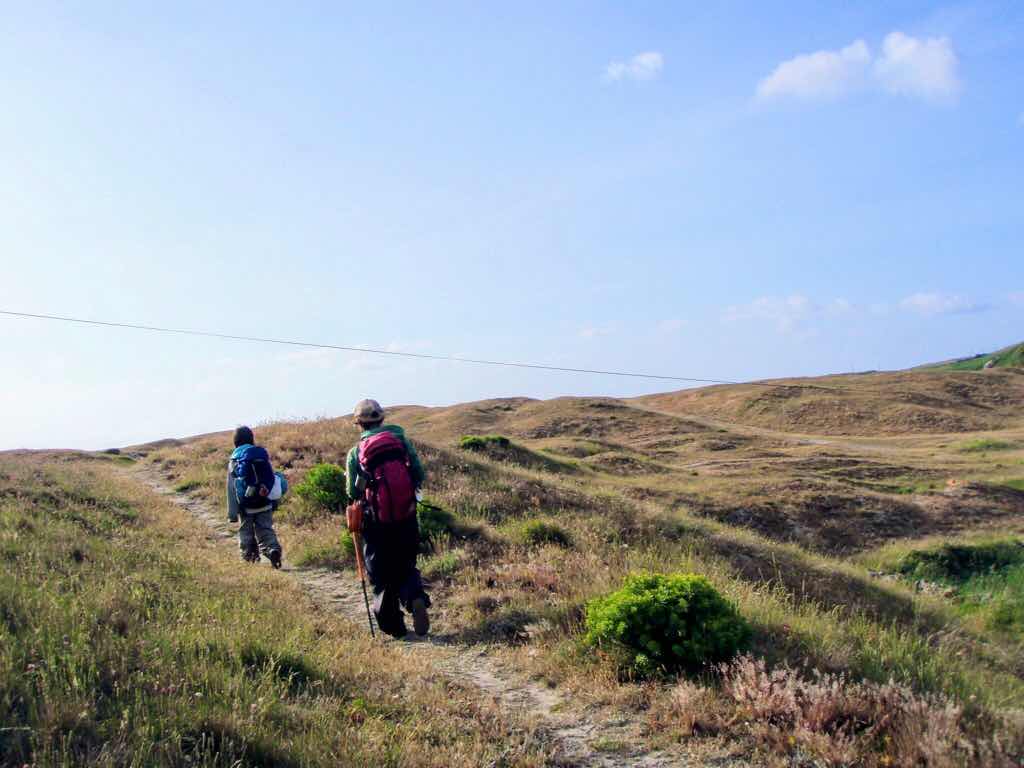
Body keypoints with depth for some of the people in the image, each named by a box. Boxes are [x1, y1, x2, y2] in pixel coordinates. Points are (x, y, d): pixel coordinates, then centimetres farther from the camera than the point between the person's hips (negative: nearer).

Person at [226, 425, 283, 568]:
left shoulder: (234, 461, -5)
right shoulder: (262, 455, 3)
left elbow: (232, 491, -5)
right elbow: (272, 477, 7)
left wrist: (232, 514, -1)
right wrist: (274, 503, 15)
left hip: (246, 506, -2)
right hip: (265, 503, 2)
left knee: (246, 532, 15)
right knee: (265, 530, 5)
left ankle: (250, 557, 17)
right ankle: (273, 548, -19)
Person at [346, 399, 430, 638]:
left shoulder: (355, 452, -3)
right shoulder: (401, 440, 0)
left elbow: (353, 493, -2)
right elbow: (420, 475, -1)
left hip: (376, 522, -1)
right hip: (406, 518, 1)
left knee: (381, 576, 12)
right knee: (406, 567, 16)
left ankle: (393, 626, 12)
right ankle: (416, 598, -13)